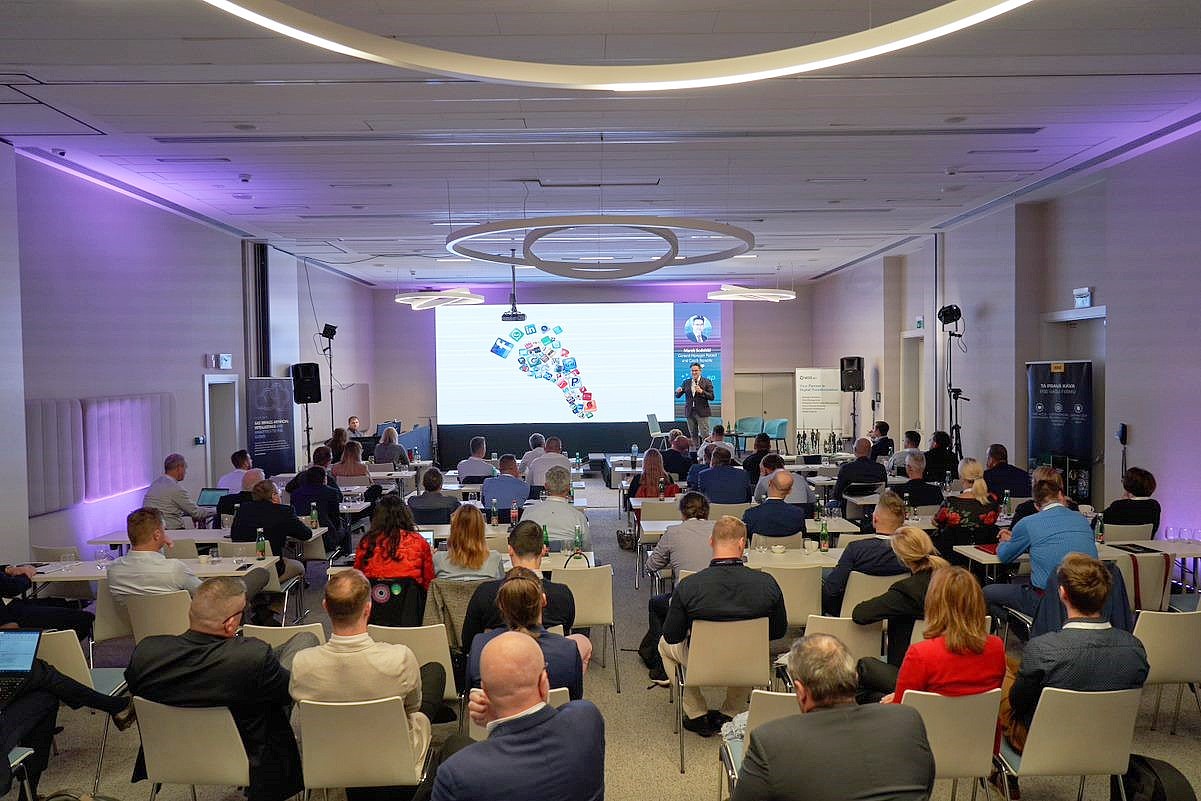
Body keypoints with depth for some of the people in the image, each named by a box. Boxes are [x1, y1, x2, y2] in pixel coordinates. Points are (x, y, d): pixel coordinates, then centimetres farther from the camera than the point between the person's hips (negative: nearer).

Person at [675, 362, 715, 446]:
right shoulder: (686, 382, 10)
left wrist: (701, 391, -21)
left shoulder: (707, 382, -1)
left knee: (705, 435, -6)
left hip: (702, 412, -4)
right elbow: (678, 396, 10)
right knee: (693, 435, 8)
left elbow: (712, 397, -6)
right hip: (690, 413, 4)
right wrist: (678, 391, -13)